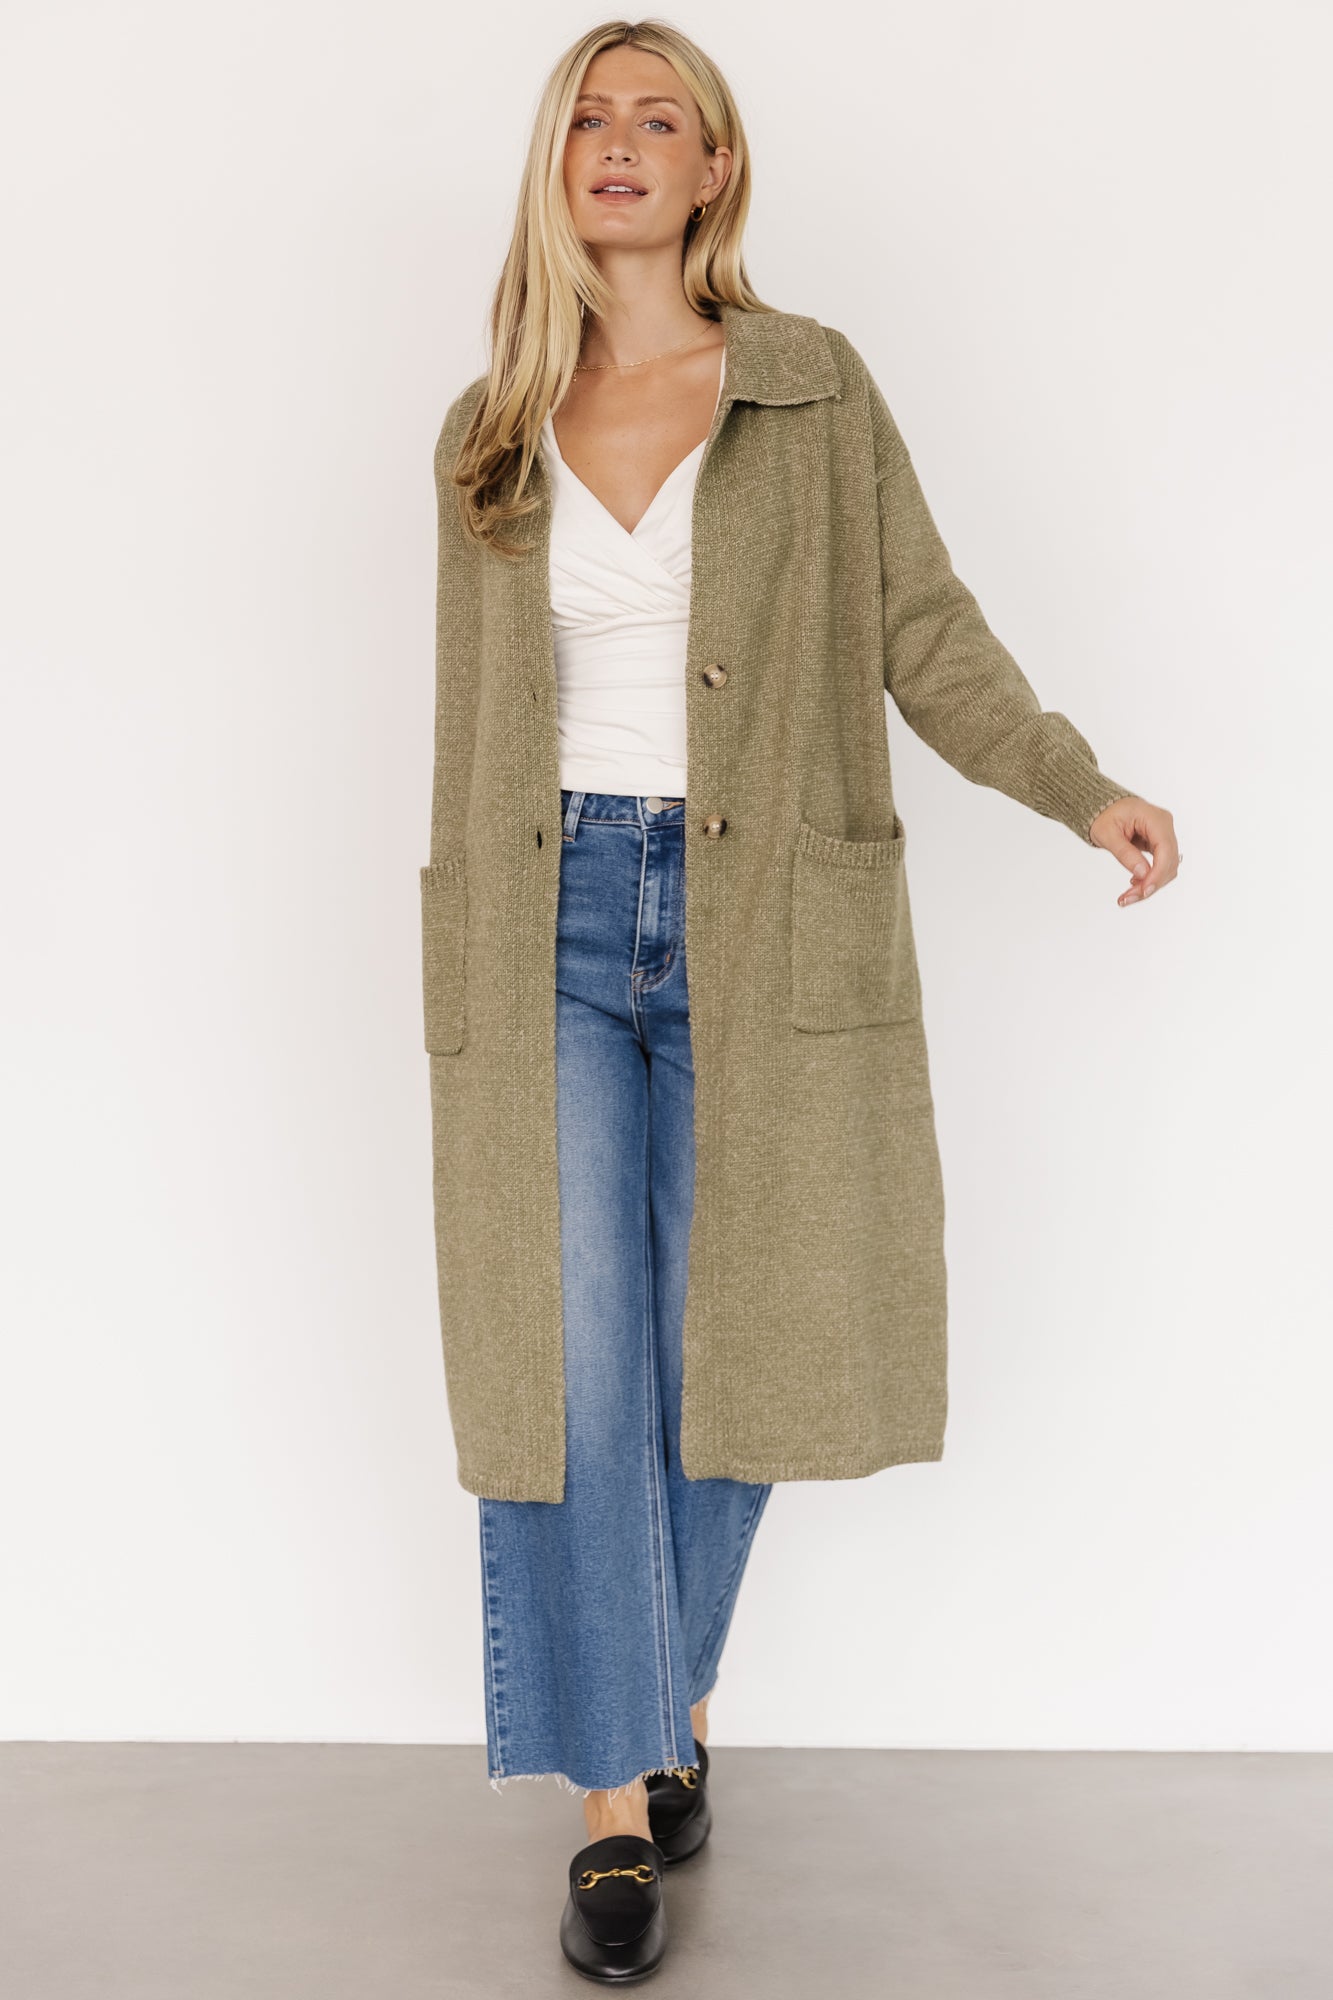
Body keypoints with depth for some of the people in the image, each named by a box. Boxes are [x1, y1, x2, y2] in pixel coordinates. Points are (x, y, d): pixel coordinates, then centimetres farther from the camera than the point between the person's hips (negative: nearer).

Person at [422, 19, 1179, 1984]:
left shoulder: (813, 389, 5)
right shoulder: (489, 436, 10)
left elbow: (924, 628, 2)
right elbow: (471, 723, 13)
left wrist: (1087, 789, -13)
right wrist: (454, 985, 11)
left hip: (751, 929, -1)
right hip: (551, 926, 1)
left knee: (723, 1358, 6)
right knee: (573, 1370, -3)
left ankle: (673, 1697, 32)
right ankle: (618, 1797, 10)